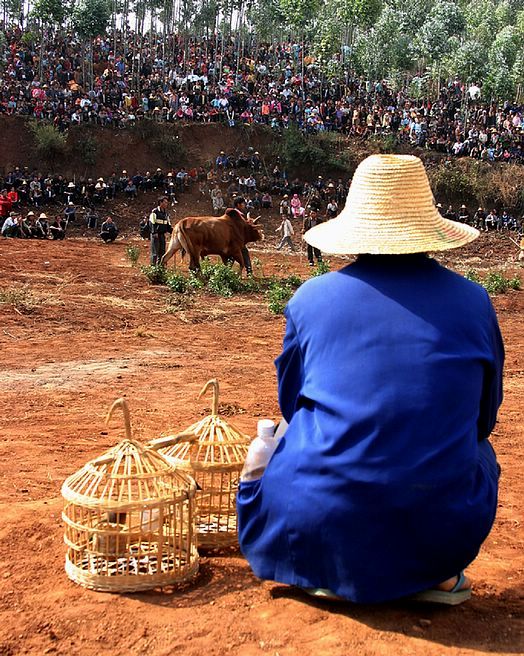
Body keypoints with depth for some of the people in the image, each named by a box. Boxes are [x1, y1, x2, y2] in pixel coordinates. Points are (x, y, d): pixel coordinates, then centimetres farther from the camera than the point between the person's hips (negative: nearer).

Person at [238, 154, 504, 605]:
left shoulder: (311, 298, 0)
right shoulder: (473, 302, 1)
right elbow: (484, 417, 14)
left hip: (322, 526, 0)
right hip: (444, 531, 1)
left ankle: (338, 571, 13)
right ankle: (439, 575, 12)